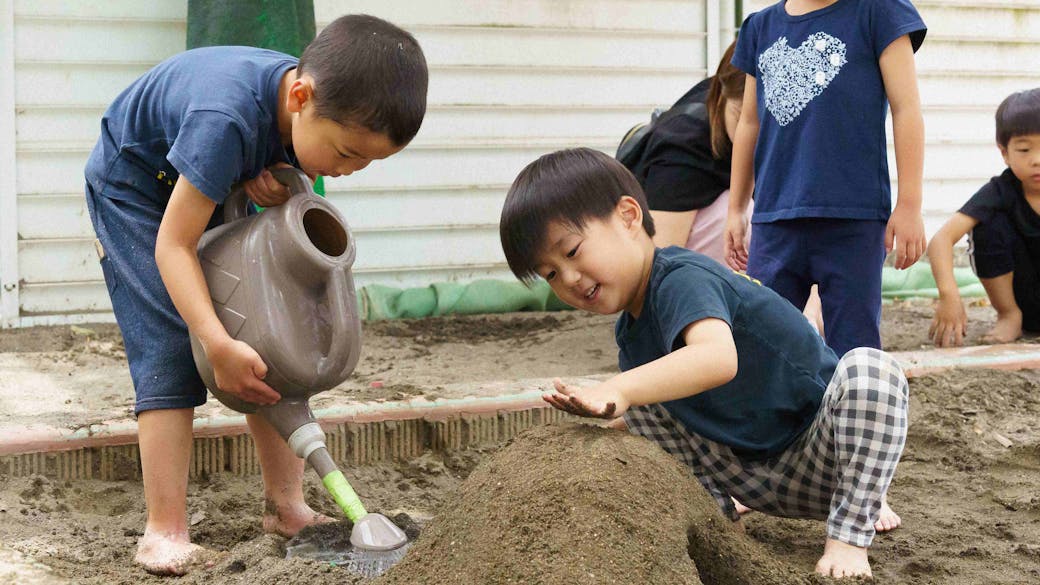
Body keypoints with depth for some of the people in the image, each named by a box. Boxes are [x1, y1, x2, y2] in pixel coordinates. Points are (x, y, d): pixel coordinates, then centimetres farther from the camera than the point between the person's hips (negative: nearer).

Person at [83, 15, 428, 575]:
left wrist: (270, 181, -25)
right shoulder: (228, 119, -44)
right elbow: (173, 244, -37)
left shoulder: (314, 102, -23)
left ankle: (286, 505, 6)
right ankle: (164, 534, -15)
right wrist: (219, 345, -47)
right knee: (169, 346, -17)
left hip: (219, 185, 7)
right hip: (135, 184, -7)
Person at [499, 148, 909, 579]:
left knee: (869, 367, -38)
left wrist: (617, 391, -58)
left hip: (822, 459, -7)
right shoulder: (629, 332, 3)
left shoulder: (682, 279, -27)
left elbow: (719, 358, -47)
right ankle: (714, 510, 6)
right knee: (639, 399, -1)